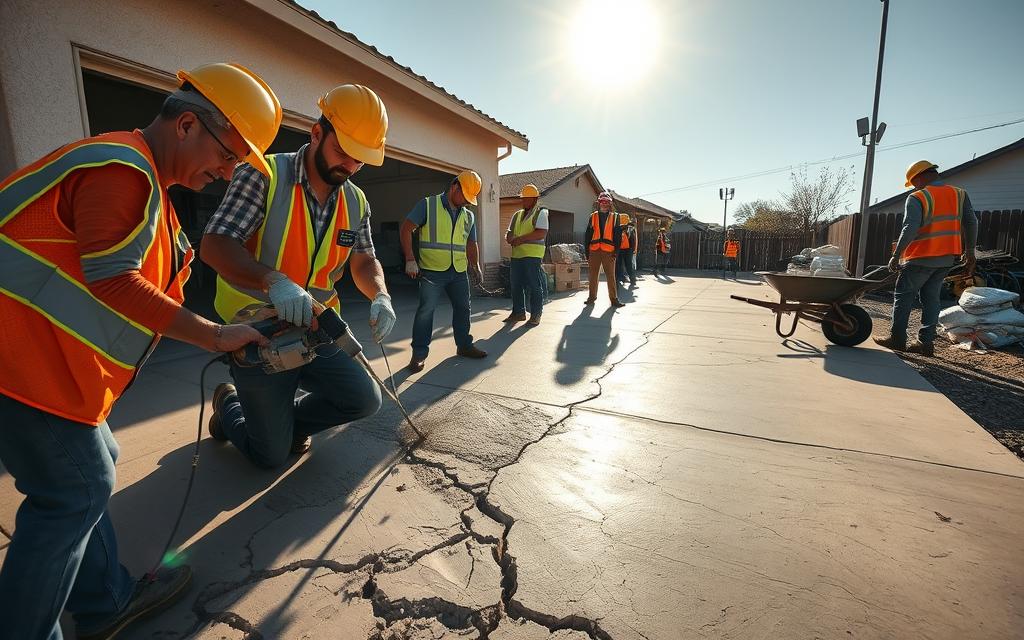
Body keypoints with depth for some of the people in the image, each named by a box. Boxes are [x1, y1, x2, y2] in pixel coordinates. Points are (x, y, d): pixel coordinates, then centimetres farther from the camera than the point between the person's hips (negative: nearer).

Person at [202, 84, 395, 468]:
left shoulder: (356, 202, 2)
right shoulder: (263, 176, -15)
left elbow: (364, 261, 7)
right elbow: (214, 246, -20)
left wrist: (380, 296, -15)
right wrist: (274, 281, -37)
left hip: (315, 335, 5)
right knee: (271, 456, 3)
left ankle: (288, 421, 24)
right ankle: (229, 405, 38)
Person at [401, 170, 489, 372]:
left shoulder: (468, 216, 14)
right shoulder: (428, 205, -3)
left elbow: (471, 244, 23)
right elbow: (406, 229, -7)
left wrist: (476, 267, 16)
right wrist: (410, 260, -14)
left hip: (459, 272, 6)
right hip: (432, 271, -5)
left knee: (463, 308, 12)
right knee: (425, 311, -5)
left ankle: (465, 346, 27)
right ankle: (419, 353, 6)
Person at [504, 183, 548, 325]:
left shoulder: (540, 212, 0)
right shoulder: (517, 215, 20)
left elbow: (542, 233, -14)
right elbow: (508, 232, 20)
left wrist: (521, 239, -16)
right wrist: (510, 238, -5)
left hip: (532, 255, -6)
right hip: (516, 254, 7)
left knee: (534, 286, -2)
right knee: (516, 284, 9)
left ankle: (535, 315, 6)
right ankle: (518, 312, 21)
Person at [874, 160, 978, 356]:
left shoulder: (917, 198, -9)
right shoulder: (960, 194, 10)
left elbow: (910, 229, -18)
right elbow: (971, 223, 8)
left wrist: (896, 255, -14)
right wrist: (969, 252, 15)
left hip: (921, 258, -6)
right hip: (948, 258, 7)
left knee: (903, 296, 3)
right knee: (931, 298, 11)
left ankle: (897, 338, 5)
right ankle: (926, 342, 10)